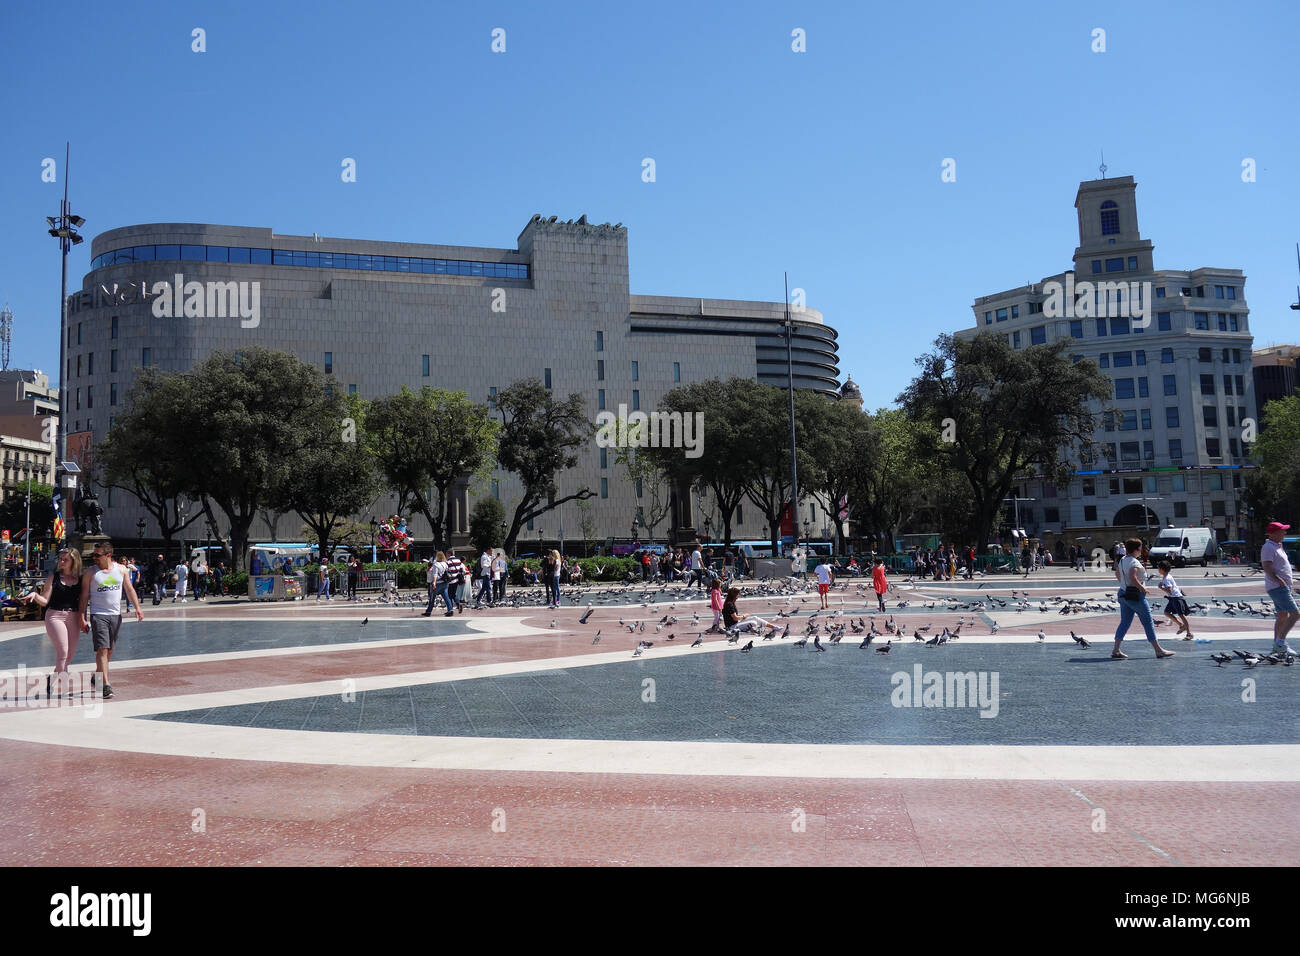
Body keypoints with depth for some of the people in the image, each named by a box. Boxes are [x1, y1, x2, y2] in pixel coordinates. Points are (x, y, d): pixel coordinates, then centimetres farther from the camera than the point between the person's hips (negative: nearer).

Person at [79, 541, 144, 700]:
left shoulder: (121, 570, 6)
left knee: (109, 650, 11)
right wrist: (83, 618, -7)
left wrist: (137, 607, 0)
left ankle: (97, 677, 30)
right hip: (98, 614, -4)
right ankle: (105, 685, -15)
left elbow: (129, 590, 11)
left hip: (116, 615, 4)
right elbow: (84, 596, -1)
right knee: (102, 649, -12)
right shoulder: (90, 573, -2)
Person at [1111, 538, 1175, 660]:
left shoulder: (1122, 560, 10)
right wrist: (1142, 588, -21)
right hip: (1136, 595, -9)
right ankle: (1158, 650, 9)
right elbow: (1132, 577, -32)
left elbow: (1117, 573, 24)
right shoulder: (1135, 562, -18)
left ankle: (1116, 650, 4)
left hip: (1123, 593, 9)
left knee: (1124, 622, 10)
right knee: (1148, 622, 2)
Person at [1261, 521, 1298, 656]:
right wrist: (1281, 582, -26)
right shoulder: (1268, 547, -15)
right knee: (1295, 614, -13)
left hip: (1284, 587, 10)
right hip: (1277, 588, -10)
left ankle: (1277, 644, 17)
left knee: (1283, 615, 12)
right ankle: (1280, 642, -11)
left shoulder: (1278, 546, 17)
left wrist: (1289, 581, 17)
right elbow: (1267, 568, -22)